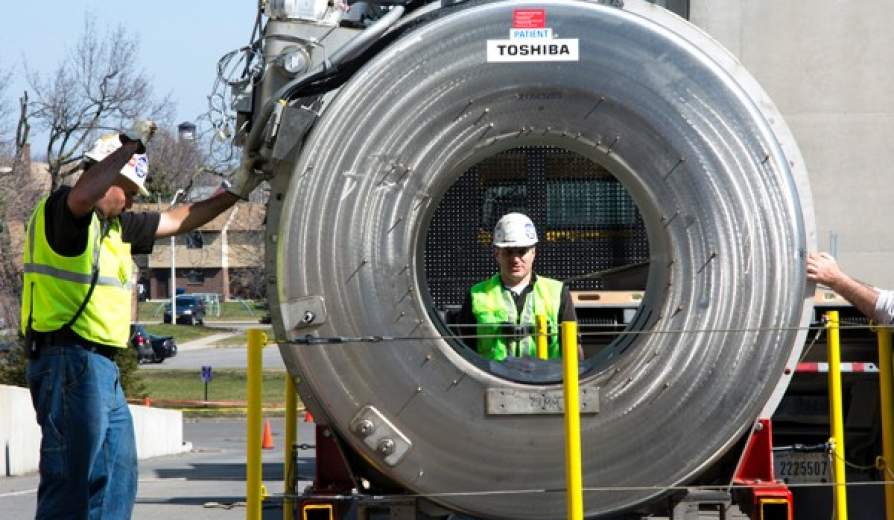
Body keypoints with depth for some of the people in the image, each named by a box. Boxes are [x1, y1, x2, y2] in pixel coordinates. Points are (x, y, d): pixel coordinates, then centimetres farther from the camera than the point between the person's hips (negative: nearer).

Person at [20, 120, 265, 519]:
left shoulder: (114, 226, 21)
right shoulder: (61, 209, -8)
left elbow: (175, 221, 29)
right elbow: (84, 193, -32)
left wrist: (234, 193, 26)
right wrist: (131, 144, -24)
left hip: (101, 366, 11)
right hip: (70, 362, -11)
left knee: (117, 476, 13)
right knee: (73, 479, -12)